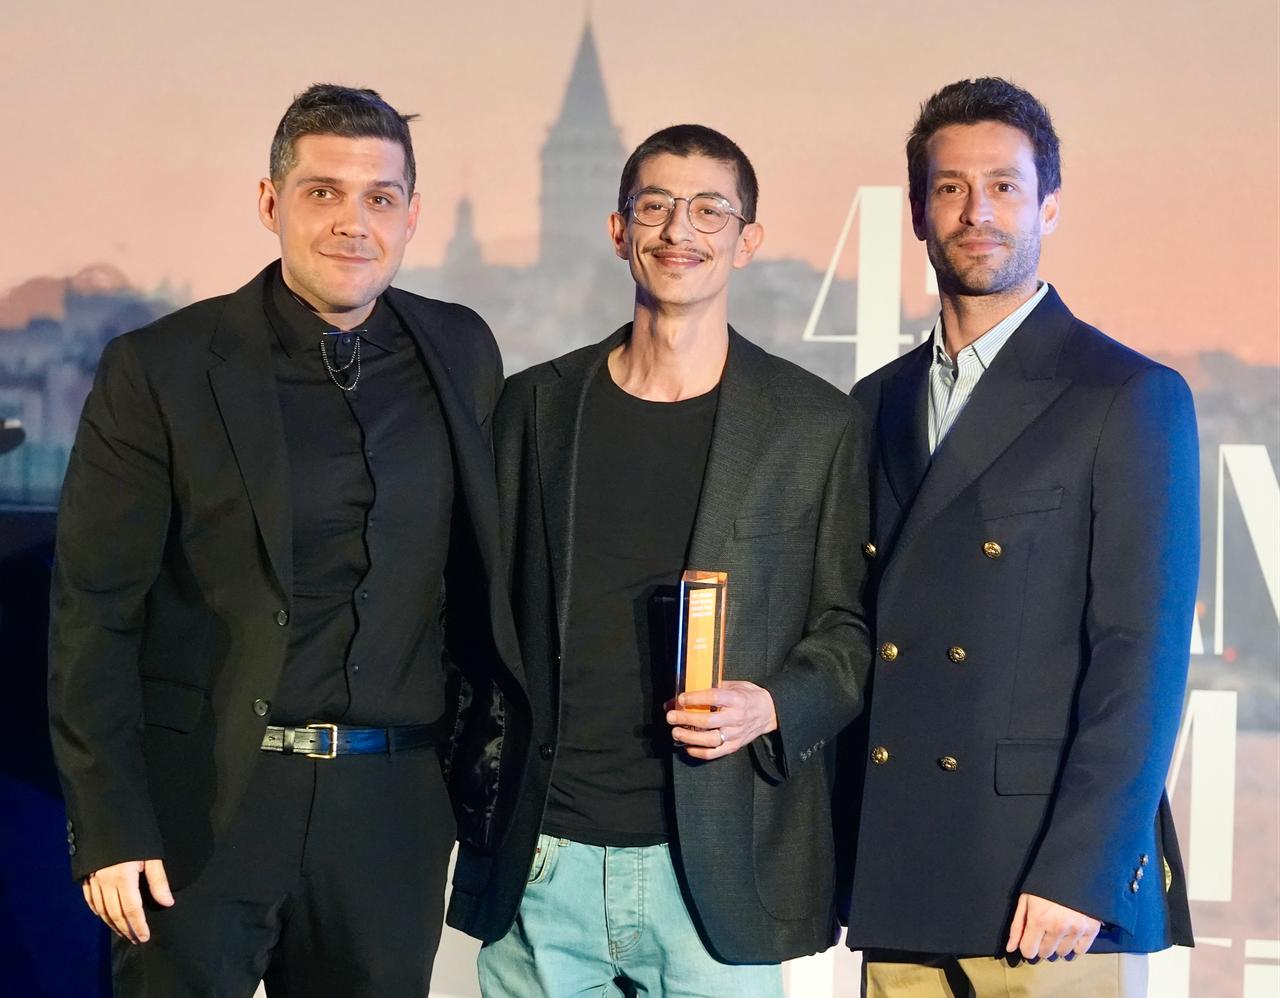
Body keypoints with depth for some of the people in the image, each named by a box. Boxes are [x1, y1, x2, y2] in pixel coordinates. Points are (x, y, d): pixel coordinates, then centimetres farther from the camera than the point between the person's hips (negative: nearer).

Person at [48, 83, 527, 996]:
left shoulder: (461, 354, 6)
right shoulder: (159, 371, -5)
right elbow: (95, 613, -6)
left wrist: (494, 747, 12)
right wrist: (108, 826, -10)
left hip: (391, 812, 3)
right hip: (200, 810, -3)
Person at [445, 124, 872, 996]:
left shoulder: (819, 426, 3)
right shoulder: (537, 406, 9)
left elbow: (849, 628, 5)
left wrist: (772, 708, -14)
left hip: (715, 867, -2)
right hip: (541, 861, 2)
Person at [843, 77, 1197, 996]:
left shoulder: (1131, 398, -3)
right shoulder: (879, 405, 14)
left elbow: (1144, 657, -9)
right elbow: (855, 637, 14)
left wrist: (1079, 876, -15)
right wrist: (843, 852, 5)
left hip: (1052, 886, -5)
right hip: (896, 887, 5)